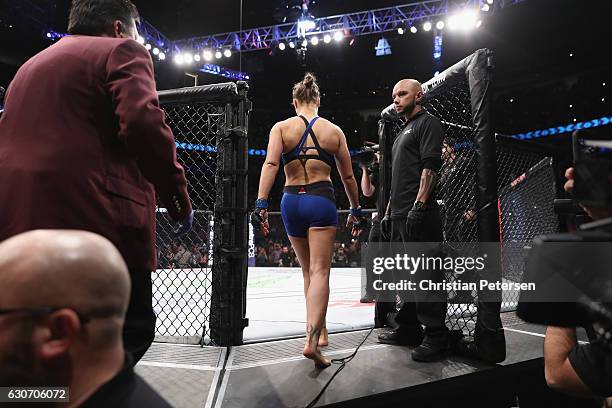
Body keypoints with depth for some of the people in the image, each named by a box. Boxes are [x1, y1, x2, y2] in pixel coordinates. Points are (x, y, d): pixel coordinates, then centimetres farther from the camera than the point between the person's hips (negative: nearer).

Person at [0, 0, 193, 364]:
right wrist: (179, 197, -7)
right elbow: (143, 123, -15)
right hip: (95, 218, -8)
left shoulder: (30, 67, 26)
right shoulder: (122, 51, 2)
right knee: (130, 330, 0)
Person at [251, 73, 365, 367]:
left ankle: (320, 331, 30)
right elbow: (348, 177, 11)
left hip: (291, 202, 2)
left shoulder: (281, 127, 3)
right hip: (321, 200, -2)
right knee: (320, 272, -5)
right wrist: (356, 210, 21)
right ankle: (311, 340, -19)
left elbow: (270, 164, -12)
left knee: (308, 270, 17)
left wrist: (261, 204, -15)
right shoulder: (334, 130, 6)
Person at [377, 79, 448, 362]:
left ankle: (436, 336, -4)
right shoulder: (403, 133, 27)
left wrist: (418, 205, -23)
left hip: (418, 213, -10)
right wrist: (389, 212, 23)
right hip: (400, 215, 10)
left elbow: (430, 166, -14)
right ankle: (409, 329, 21)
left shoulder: (427, 123, -1)